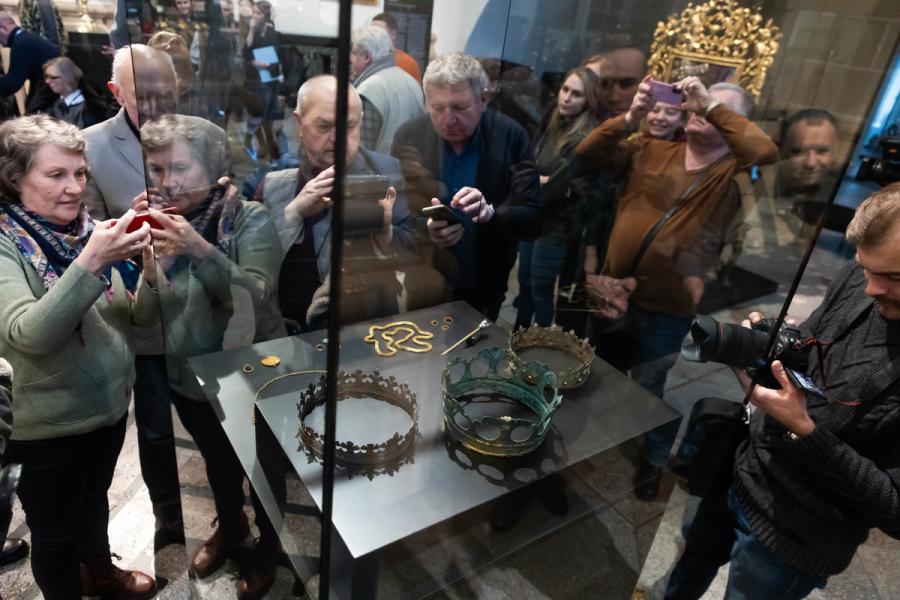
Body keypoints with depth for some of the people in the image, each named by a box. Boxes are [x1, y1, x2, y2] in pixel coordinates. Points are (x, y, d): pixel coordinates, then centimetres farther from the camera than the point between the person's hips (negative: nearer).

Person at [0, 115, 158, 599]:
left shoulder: (91, 230, -3)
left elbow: (142, 315, -3)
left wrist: (151, 268, -22)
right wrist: (90, 263, -41)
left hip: (110, 404, 5)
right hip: (47, 423, -5)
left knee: (95, 499, 29)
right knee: (55, 533, 16)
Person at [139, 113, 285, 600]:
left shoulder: (249, 219, -18)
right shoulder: (156, 218, -4)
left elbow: (257, 296, -30)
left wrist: (201, 250, -41)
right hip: (186, 374, 5)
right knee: (216, 458, 26)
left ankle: (268, 542, 44)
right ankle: (229, 525, 54)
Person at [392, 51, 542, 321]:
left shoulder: (511, 136, -13)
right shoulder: (409, 136, -10)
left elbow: (534, 219, -15)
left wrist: (490, 213, -34)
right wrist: (424, 230, -28)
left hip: (483, 290, 0)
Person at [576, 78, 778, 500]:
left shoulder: (734, 172, -5)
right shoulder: (652, 150, 4)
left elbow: (768, 154, -27)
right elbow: (588, 154, -2)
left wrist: (712, 106, -22)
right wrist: (631, 118, -16)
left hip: (666, 311, -4)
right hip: (612, 293, 4)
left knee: (650, 392, 13)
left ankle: (653, 463, 41)